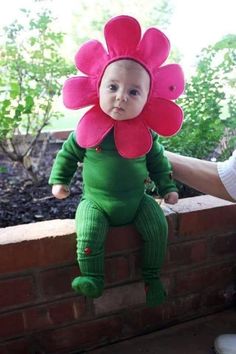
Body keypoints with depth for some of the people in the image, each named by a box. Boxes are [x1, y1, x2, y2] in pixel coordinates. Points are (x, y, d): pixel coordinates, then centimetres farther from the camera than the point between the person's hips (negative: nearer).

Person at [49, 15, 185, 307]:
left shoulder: (146, 133, -7)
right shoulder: (87, 129, -11)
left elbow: (157, 161, 9)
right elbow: (68, 153, 4)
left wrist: (168, 187, 7)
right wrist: (59, 180, 0)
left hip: (137, 201, 2)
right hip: (96, 203, -2)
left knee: (158, 227, -9)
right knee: (88, 234, -23)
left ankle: (151, 276, 14)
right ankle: (92, 278, -1)